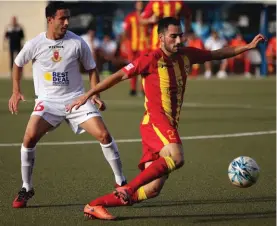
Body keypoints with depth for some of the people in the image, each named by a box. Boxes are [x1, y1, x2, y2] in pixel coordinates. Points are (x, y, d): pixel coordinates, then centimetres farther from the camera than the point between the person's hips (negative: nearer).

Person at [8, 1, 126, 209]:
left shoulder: (77, 42, -5)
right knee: (29, 137, -20)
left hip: (76, 98, 1)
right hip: (48, 100, 0)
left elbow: (91, 69, 7)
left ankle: (121, 182, 3)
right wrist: (16, 91, 10)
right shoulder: (35, 44, -6)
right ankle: (26, 189, -3)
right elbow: (18, 64, 14)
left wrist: (95, 95, -3)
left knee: (104, 135, -13)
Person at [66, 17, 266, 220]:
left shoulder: (186, 55, 12)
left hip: (169, 125, 7)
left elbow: (218, 54, 26)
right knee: (176, 158, -36)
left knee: (152, 190, -2)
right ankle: (128, 189, -29)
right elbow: (119, 76, -4)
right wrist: (87, 95, -4)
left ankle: (95, 205, 5)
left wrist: (248, 46, 23)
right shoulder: (151, 59, -7)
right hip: (155, 121, -7)